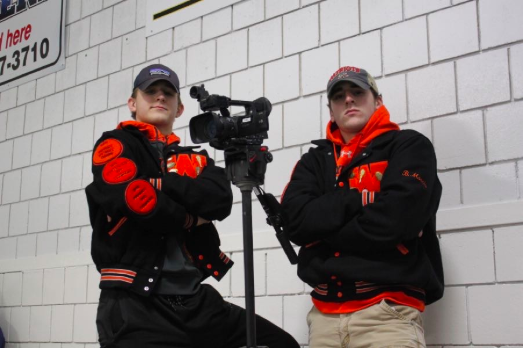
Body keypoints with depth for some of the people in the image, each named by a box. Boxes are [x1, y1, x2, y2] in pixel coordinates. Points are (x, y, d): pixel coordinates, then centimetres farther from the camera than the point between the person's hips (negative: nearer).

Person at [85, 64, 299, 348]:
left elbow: (220, 202, -3)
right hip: (136, 306, -5)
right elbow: (136, 201, -14)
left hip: (195, 302, 5)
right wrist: (191, 219, 1)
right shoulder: (115, 145, 4)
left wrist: (157, 182, -10)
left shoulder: (197, 160, 18)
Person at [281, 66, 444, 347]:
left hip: (386, 312, -4)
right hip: (324, 314, 4)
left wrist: (323, 231, -4)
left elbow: (395, 220, -14)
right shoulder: (314, 161, 14)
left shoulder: (409, 147, 1)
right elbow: (293, 220, -3)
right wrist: (360, 199, -13)